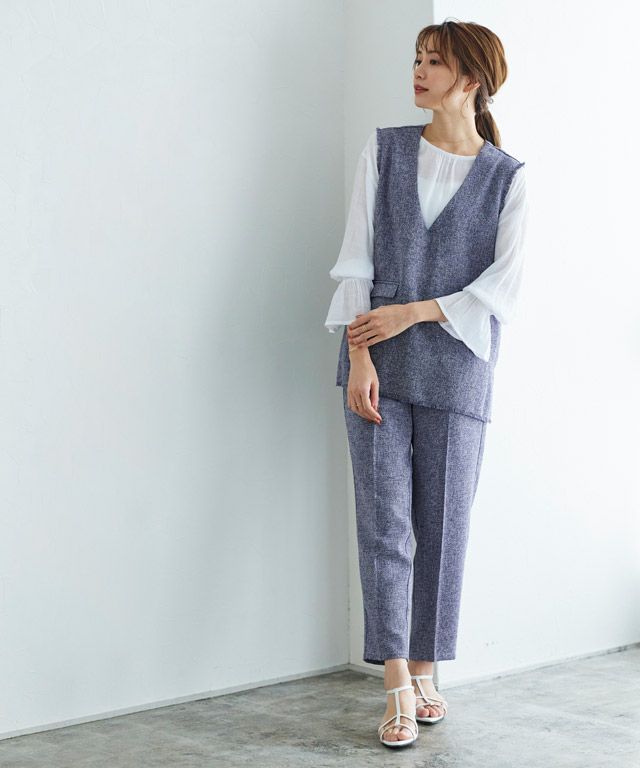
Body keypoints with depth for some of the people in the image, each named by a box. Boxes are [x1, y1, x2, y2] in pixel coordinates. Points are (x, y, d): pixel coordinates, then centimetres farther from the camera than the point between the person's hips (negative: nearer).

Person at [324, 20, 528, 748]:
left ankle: (424, 671, 21)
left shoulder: (507, 178, 2)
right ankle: (398, 688, 1)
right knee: (383, 520, -3)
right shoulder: (384, 150, 6)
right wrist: (360, 356, -10)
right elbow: (356, 259, 0)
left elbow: (504, 286, -5)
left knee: (444, 525, 5)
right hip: (379, 363, 1)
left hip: (455, 368, -1)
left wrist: (413, 312, -13)